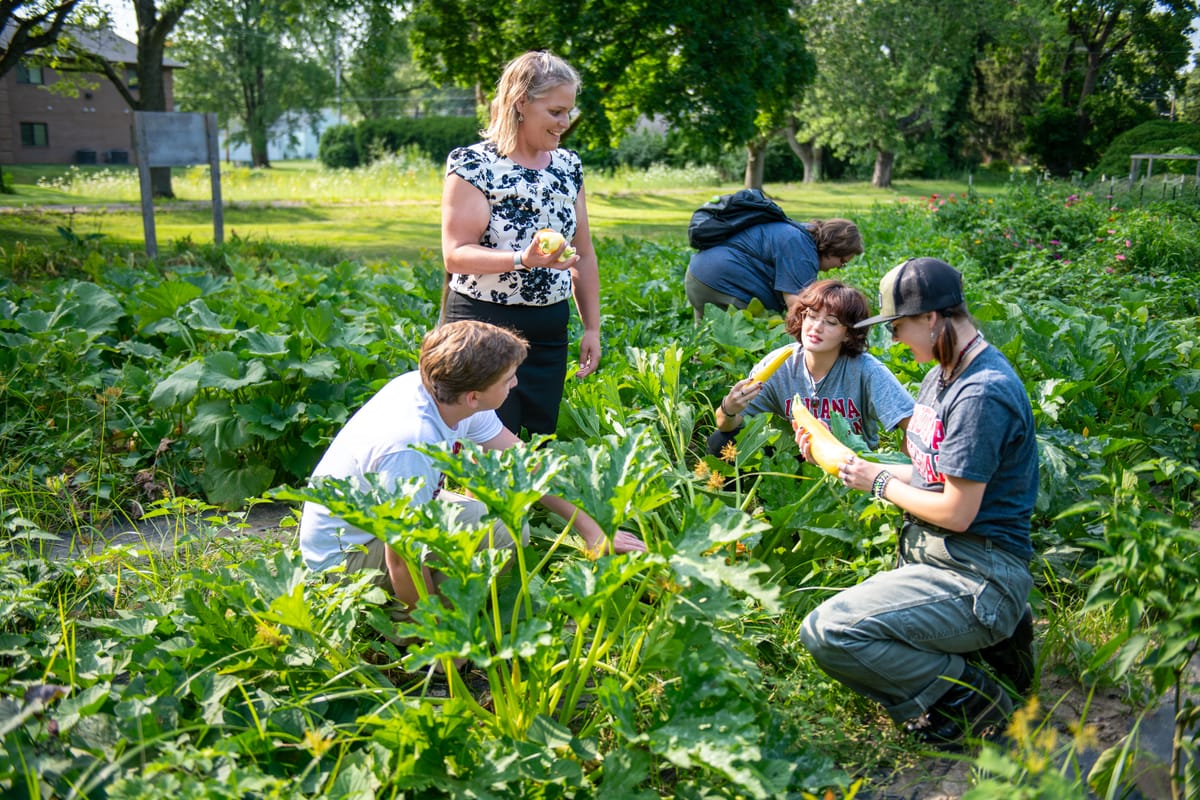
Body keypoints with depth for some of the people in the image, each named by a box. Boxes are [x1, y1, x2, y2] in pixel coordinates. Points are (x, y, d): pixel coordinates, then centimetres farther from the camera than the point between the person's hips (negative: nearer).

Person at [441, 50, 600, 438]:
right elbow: (455, 254, -14)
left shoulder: (568, 165, 10)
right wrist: (523, 259, -29)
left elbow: (584, 256, 14)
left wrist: (592, 328, 11)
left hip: (549, 330, 6)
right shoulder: (473, 164, -7)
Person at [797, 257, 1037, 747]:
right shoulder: (942, 376, 11)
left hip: (974, 577, -10)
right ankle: (990, 635, 12)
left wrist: (880, 483, -7)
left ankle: (967, 694, -5)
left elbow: (957, 512, -21)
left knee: (826, 632, -24)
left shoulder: (981, 394, -21)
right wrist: (855, 466, 11)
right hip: (934, 558, 10)